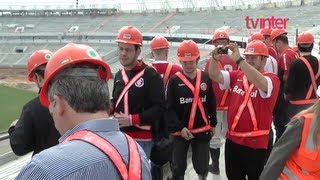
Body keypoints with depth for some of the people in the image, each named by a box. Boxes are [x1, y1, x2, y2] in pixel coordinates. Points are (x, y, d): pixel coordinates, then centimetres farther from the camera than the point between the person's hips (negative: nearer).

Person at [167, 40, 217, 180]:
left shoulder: (206, 78, 1)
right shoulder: (174, 81, -6)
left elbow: (211, 103, 10)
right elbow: (169, 108, -8)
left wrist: (213, 124, 13)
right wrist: (180, 127, -16)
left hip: (202, 130, 1)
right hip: (180, 131, -1)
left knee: (202, 167, 11)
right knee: (178, 168, 8)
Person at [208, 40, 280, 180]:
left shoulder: (272, 79, -10)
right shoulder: (237, 76, 6)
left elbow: (260, 83, -32)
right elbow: (214, 76, -1)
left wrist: (238, 60, -37)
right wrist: (215, 59, -20)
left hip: (255, 143, -5)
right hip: (232, 139, 6)